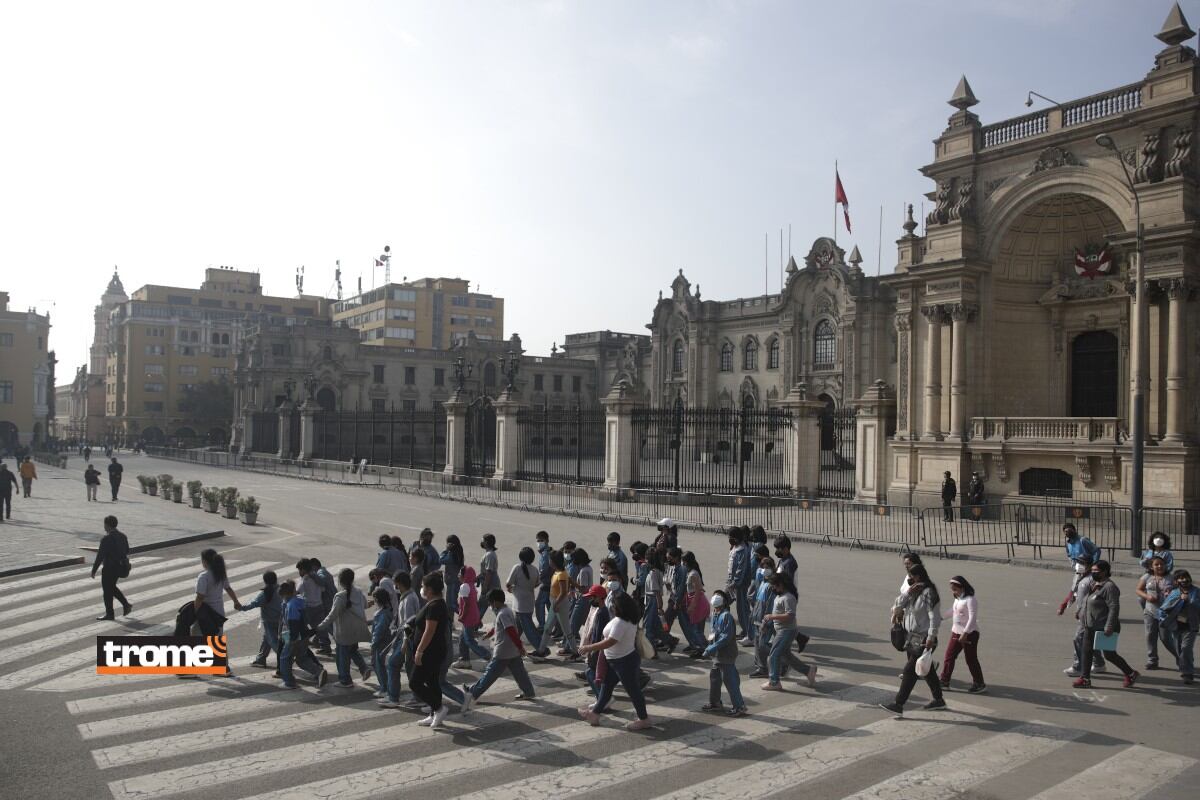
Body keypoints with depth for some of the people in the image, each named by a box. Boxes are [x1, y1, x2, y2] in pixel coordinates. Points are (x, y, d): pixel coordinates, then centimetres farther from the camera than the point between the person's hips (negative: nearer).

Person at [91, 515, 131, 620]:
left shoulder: (106, 538, -19)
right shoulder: (122, 536, 5)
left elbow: (100, 555, -19)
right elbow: (127, 551, 14)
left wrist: (94, 570, -12)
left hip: (109, 567, -8)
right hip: (120, 567, 8)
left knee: (107, 590, 6)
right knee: (111, 587, 23)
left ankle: (109, 614, 15)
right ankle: (126, 604, 15)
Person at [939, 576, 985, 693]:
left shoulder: (970, 600, -17)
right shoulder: (957, 599, 10)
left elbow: (972, 618, -24)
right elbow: (953, 611, 27)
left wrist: (965, 633, -29)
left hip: (969, 634, -9)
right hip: (956, 633, 9)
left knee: (971, 659, 0)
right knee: (949, 656, 7)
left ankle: (979, 684, 14)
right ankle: (944, 681, 13)